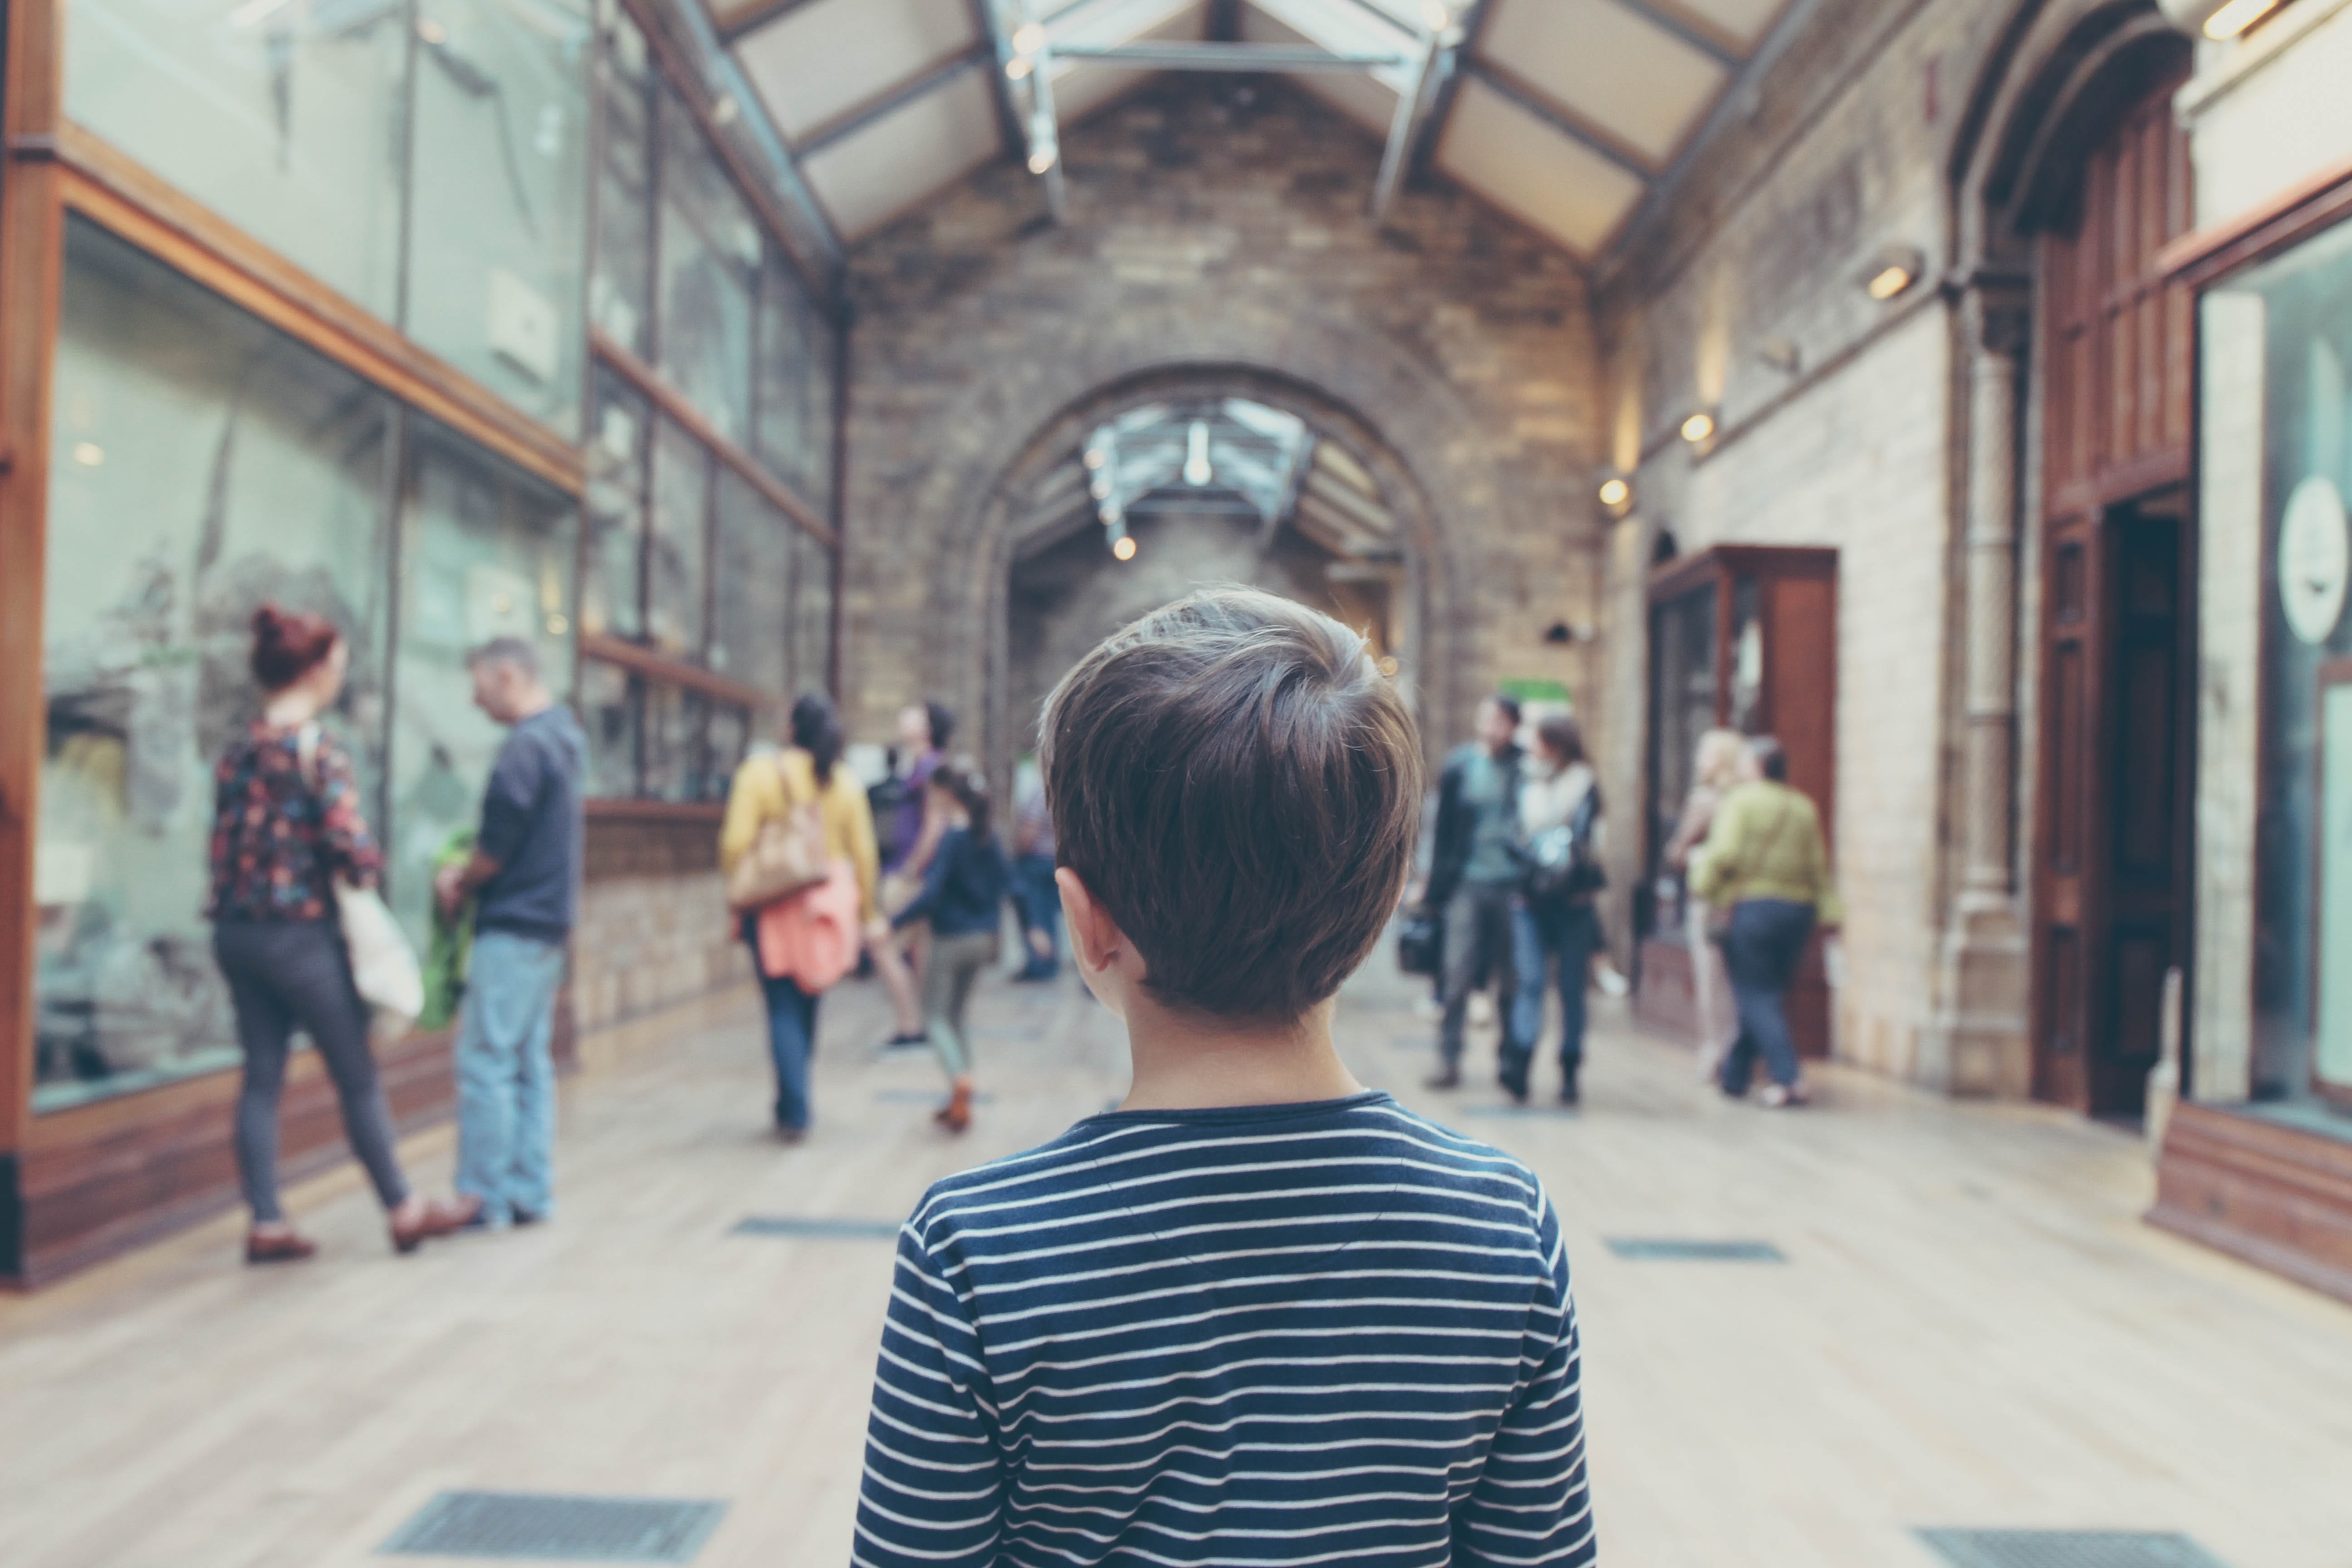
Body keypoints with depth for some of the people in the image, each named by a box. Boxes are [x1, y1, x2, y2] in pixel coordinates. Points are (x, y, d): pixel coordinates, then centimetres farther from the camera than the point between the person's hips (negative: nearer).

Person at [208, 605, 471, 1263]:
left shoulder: (237, 749, 7)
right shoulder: (320, 748, -14)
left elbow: (229, 839, 8)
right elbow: (350, 846, -19)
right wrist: (372, 871, 1)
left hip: (237, 930, 7)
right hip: (301, 932, -7)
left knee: (261, 1077, 10)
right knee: (357, 1077, 5)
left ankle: (265, 1223, 13)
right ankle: (404, 1210, 16)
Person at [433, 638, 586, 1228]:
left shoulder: (525, 747, -16)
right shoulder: (566, 737, 13)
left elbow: (497, 845, -17)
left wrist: (461, 883, 3)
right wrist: (468, 874, 12)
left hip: (513, 924, -10)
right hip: (551, 919, 10)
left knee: (486, 1060, -4)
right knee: (530, 1060, 12)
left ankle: (485, 1196, 1)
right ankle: (530, 1192, 17)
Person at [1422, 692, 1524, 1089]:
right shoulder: (1458, 767, 5)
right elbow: (1443, 829, 9)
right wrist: (1437, 887, 6)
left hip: (1513, 887, -1)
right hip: (1467, 884, 1)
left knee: (1512, 979, 6)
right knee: (1458, 975, -2)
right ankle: (1449, 1060, 4)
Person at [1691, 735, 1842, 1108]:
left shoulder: (1740, 801, -6)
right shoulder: (1804, 808, 11)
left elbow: (1726, 853, -17)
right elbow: (1819, 867, 8)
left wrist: (1705, 887, -6)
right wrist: (1829, 911, 8)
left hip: (1751, 907, -6)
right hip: (1798, 910, 6)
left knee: (1756, 997, -2)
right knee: (1770, 994, 13)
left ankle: (1788, 1079, -13)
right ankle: (1735, 1074, 21)